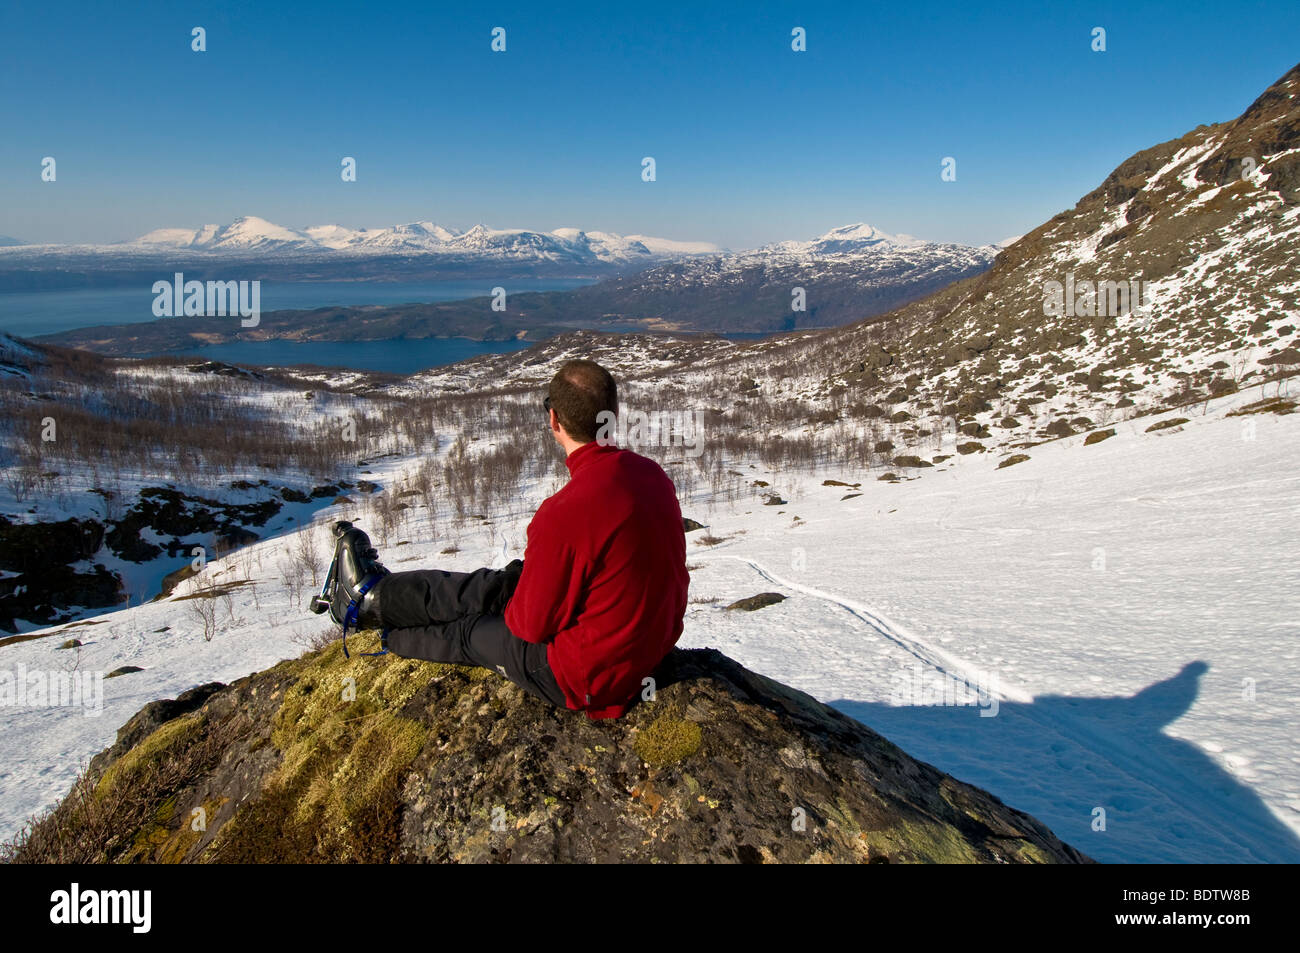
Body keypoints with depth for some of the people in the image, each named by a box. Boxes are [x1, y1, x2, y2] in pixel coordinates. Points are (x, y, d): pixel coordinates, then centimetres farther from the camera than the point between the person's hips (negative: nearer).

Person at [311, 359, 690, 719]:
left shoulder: (565, 514, -32)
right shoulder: (652, 474, -5)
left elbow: (533, 623, -20)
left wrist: (513, 611, 4)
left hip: (586, 677, -7)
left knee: (470, 630, 17)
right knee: (491, 587, 17)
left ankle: (368, 601, 45)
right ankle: (375, 595, 39)